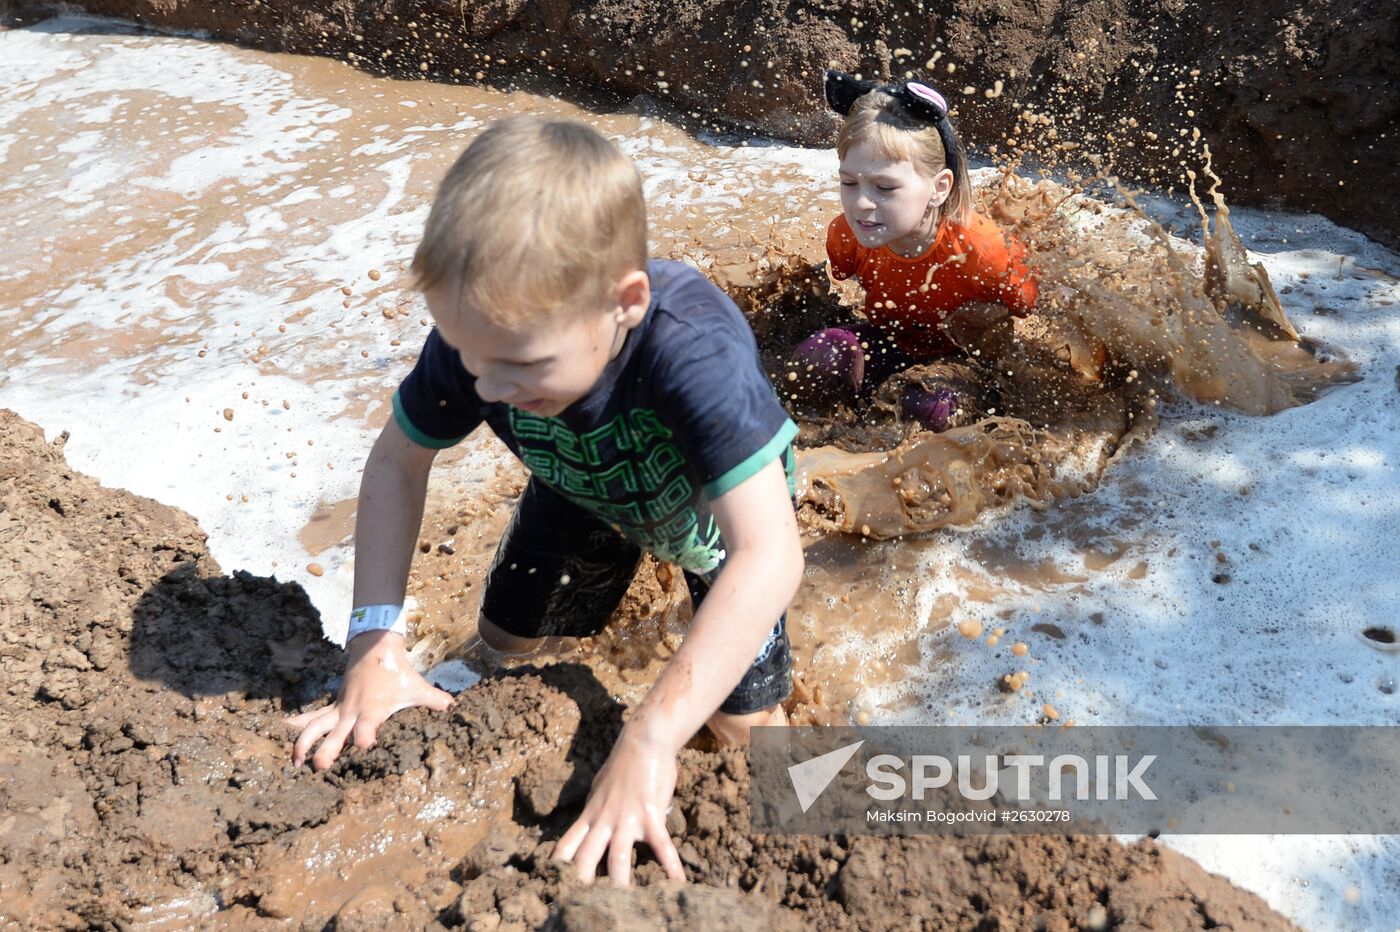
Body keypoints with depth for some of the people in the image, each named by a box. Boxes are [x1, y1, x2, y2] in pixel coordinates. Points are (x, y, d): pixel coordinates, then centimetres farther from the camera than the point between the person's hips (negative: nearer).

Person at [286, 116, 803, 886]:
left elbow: (771, 555, -54)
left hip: (718, 503, -3)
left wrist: (650, 739, -61)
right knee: (504, 639, 14)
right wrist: (375, 639, -29)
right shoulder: (479, 334, -34)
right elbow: (395, 462, -18)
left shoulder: (695, 350, -49)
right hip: (586, 490, 4)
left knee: (741, 723, -6)